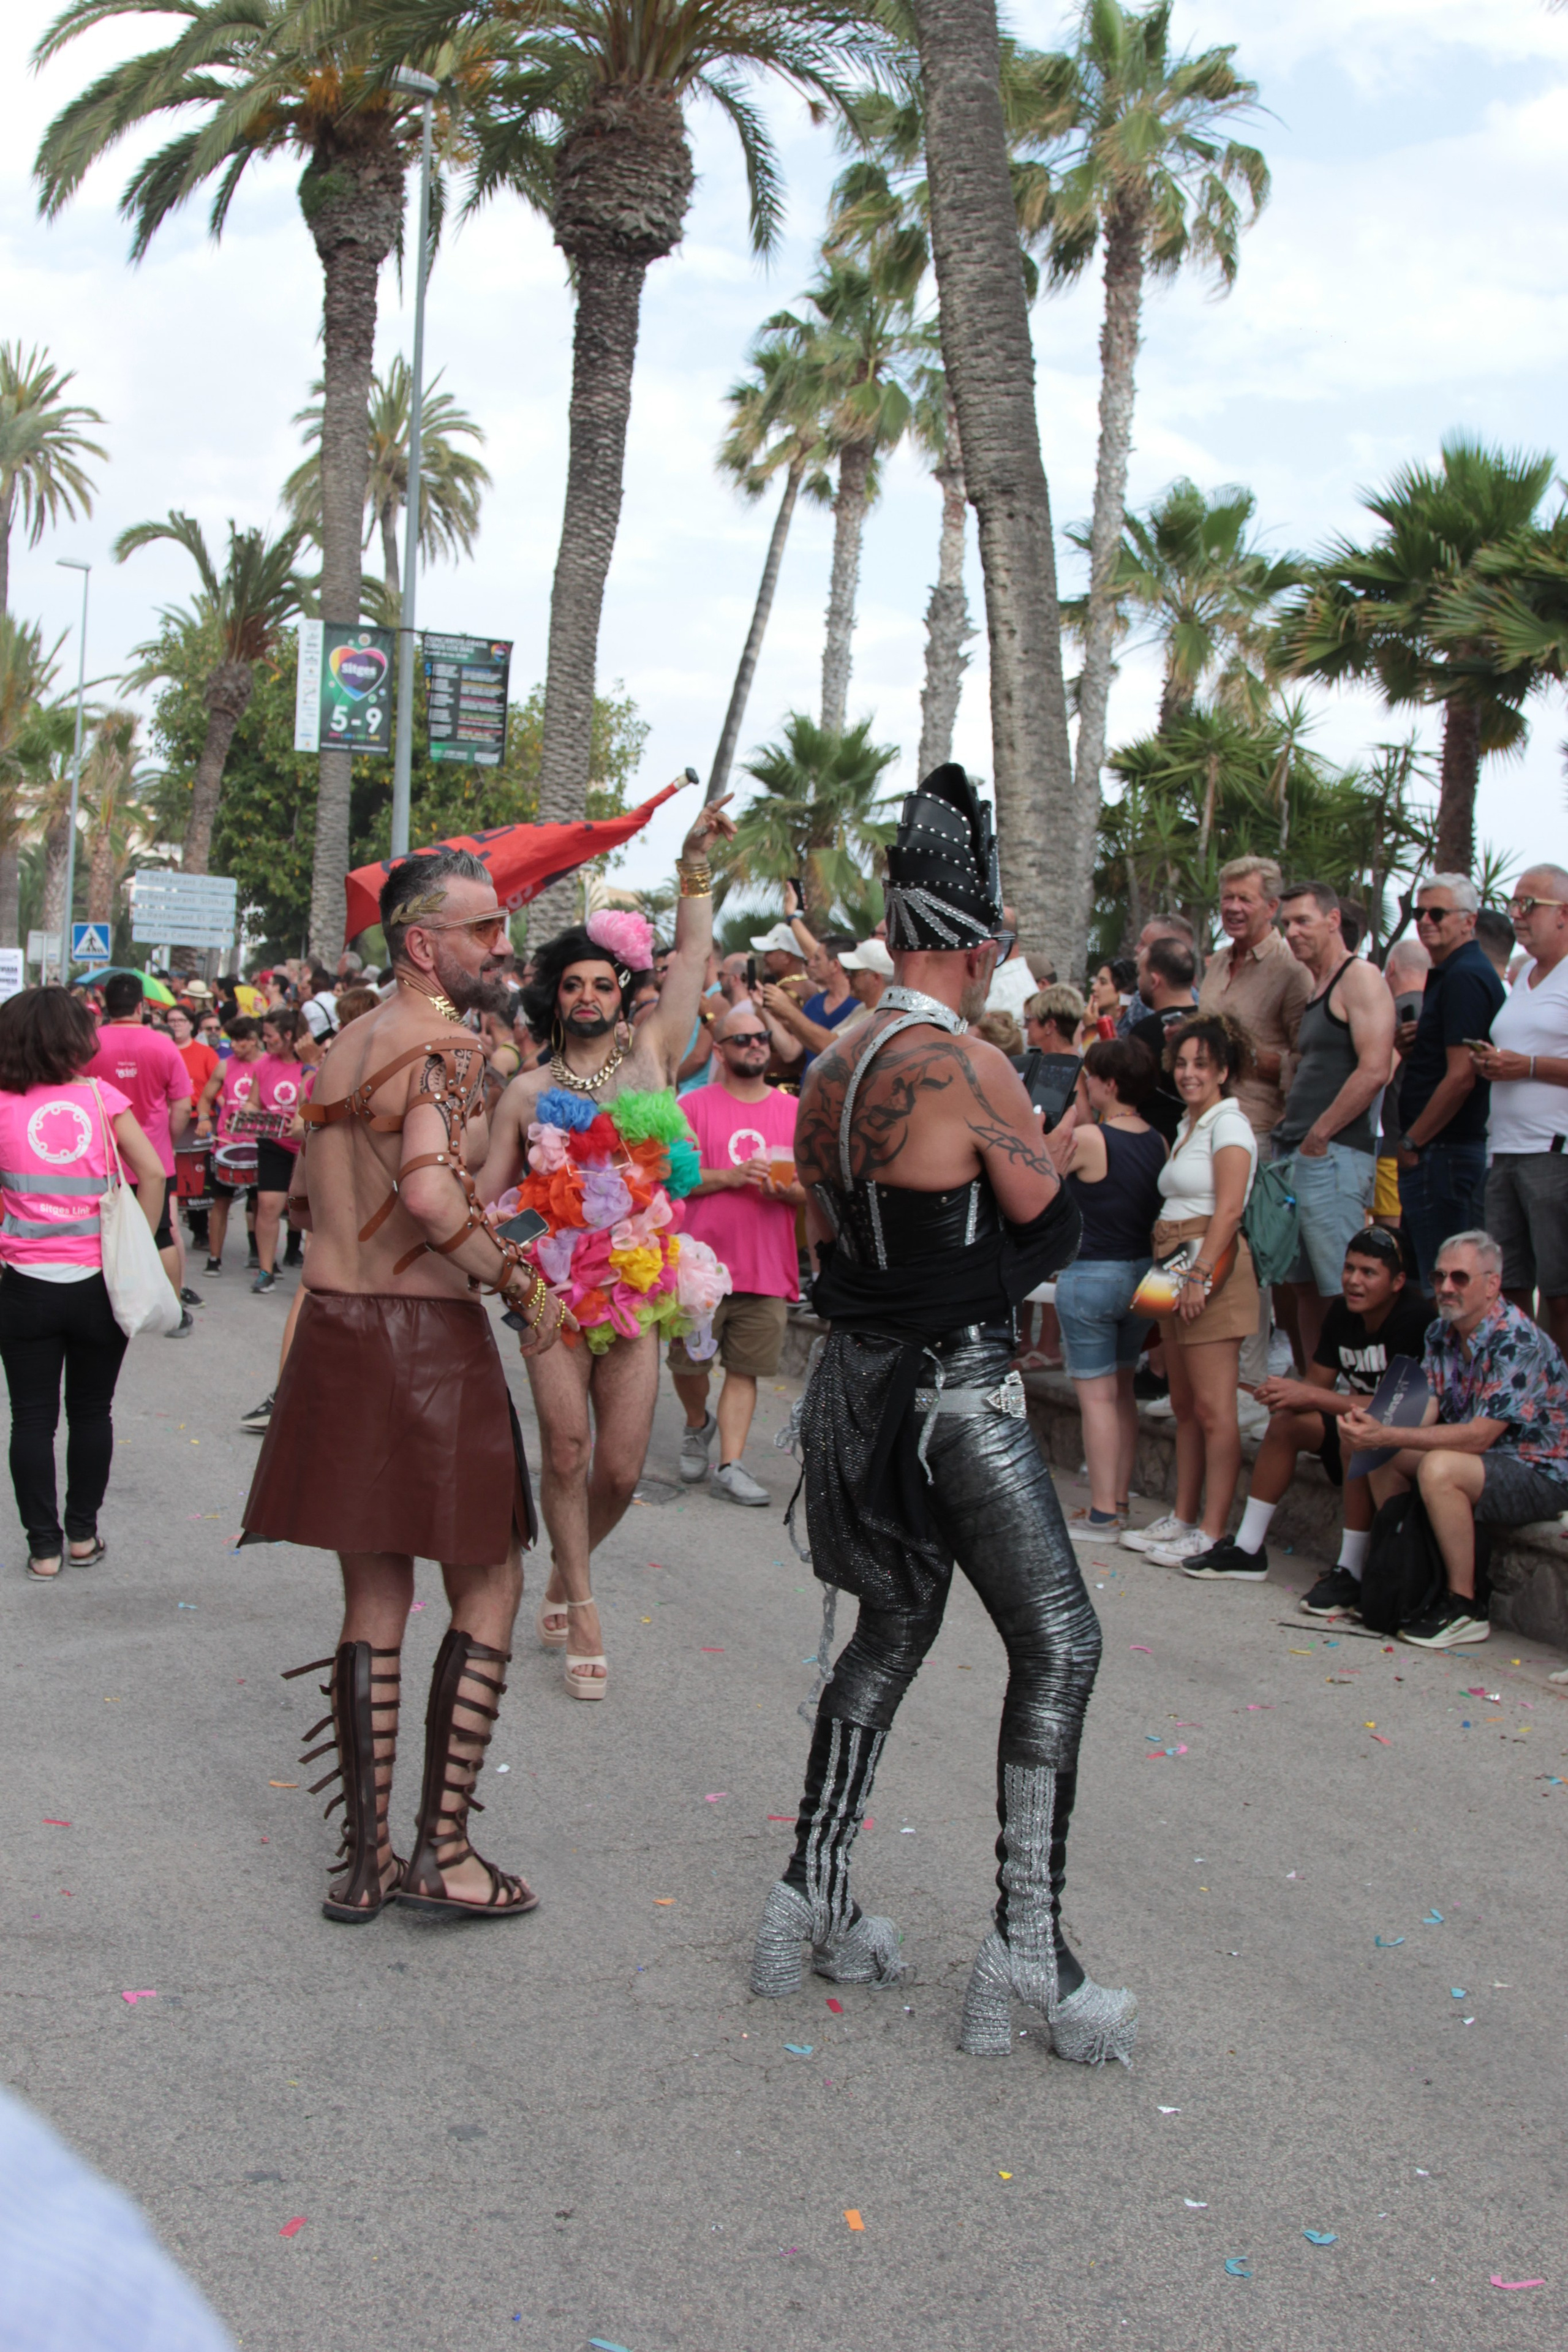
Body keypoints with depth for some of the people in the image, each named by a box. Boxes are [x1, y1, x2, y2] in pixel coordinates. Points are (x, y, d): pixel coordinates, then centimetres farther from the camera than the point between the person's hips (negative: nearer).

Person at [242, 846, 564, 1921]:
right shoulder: (447, 1044, -12)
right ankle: (442, 1848, 7)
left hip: (332, 1331, 8)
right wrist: (521, 1279, -16)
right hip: (427, 1338, -8)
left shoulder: (347, 1045, 15)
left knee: (374, 1599, 14)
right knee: (488, 1589, 6)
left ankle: (365, 1856, 19)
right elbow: (431, 1189, -28)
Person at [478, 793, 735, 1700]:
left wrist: (696, 860, -2)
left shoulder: (651, 1055, 7)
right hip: (555, 1285, 0)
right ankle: (580, 1604, 13)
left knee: (621, 1469, 1)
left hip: (639, 1287, 1)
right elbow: (489, 1194, 10)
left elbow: (693, 958, 2)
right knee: (567, 1451, -3)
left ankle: (568, 1570, 29)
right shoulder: (529, 1092, 6)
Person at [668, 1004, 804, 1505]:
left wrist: (790, 1191, -12)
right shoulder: (694, 1106, 1)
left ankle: (730, 1464, 4)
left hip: (769, 1266, 1)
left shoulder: (795, 1111, 9)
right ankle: (698, 1424, 35)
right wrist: (732, 1175, -17)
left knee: (745, 1369, 0)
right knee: (687, 1361, 6)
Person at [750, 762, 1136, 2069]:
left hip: (856, 1377, 9)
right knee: (1058, 1645, 1)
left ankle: (813, 1905, 27)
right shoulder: (971, 1067, -17)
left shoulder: (832, 1073, 9)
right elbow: (1053, 1229, -6)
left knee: (894, 1627, 21)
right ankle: (1029, 1953, 3)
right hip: (952, 1394, -8)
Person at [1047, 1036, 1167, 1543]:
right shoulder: (1158, 1142, 1)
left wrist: (1075, 1114, 0)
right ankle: (1120, 1503, 24)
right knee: (1122, 1392, 17)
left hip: (1091, 1275, -7)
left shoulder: (1088, 1139, -18)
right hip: (1141, 1273, 7)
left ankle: (1102, 1516, 2)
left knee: (1096, 1396, -1)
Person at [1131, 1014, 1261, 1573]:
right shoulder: (1189, 1125, 19)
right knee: (1184, 1405, 13)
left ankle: (1212, 1533, -5)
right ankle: (1183, 1518, 20)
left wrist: (1200, 1275, -22)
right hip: (1179, 1272, 10)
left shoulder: (1229, 1124, -8)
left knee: (1213, 1409, -7)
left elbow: (1227, 1210, -17)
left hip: (1212, 1267, -9)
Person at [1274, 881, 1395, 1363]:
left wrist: (1318, 1136, -15)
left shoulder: (1359, 979, -8)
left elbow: (1374, 1071, -19)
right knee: (1305, 1286, 11)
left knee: (1345, 1293, -8)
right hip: (1296, 1156, 9)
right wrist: (1287, 1125, 13)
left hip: (1333, 1156, -9)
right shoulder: (1314, 991, 21)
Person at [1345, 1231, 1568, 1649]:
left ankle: (1464, 1607, -19)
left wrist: (1388, 1437, -32)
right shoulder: (1441, 1334, 2)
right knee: (1384, 1459, 0)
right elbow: (1423, 1412, -4)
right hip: (1482, 1459, 9)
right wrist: (1374, 1429, -26)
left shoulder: (1516, 1341, -24)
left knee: (1439, 1468, -31)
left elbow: (1479, 1436, -28)